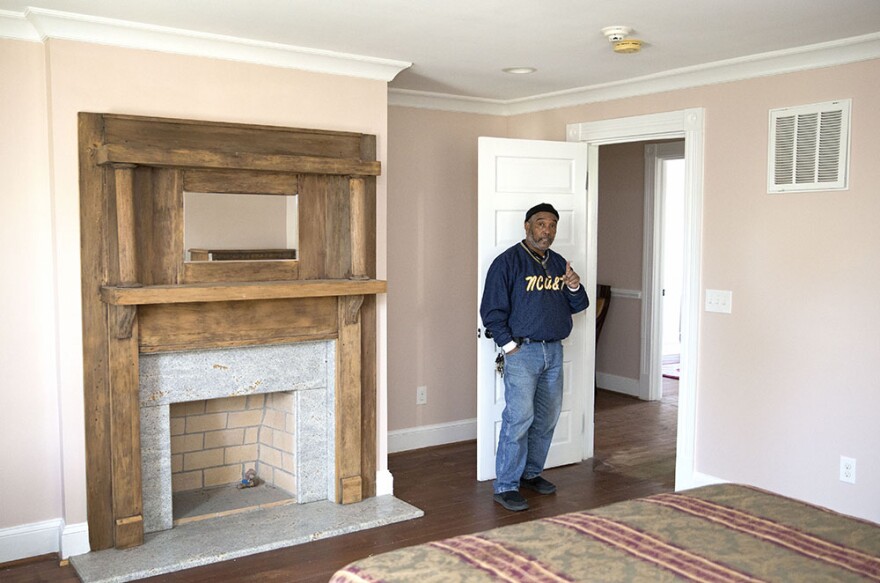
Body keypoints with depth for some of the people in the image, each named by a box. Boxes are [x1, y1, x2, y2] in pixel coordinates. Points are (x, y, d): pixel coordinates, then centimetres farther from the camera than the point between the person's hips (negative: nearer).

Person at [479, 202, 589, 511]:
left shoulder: (558, 263, 13)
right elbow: (492, 310, -10)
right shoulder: (508, 261, -7)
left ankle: (531, 472, 29)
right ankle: (505, 486, -2)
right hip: (522, 351, -7)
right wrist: (510, 345, -14)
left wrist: (575, 287, -5)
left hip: (554, 350, 7)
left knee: (547, 418, 13)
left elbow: (578, 306, 16)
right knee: (519, 418, -11)